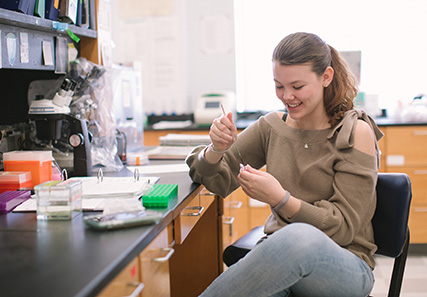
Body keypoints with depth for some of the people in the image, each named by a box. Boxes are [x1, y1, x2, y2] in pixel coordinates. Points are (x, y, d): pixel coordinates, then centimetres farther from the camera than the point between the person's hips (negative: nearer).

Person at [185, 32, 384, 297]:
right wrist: (217, 150, -11)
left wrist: (281, 200, -22)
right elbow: (218, 181, 11)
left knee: (301, 236, -38)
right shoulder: (272, 126, 7)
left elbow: (344, 226, -8)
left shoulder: (355, 132, -5)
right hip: (281, 252, 2)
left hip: (344, 267, -2)